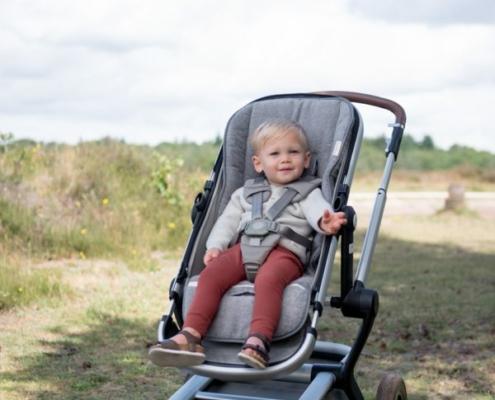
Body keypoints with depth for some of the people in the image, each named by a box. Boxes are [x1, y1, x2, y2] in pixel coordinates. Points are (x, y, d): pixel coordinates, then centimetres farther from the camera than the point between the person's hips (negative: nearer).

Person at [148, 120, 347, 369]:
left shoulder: (308, 193, 15)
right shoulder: (246, 192, 29)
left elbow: (317, 209, -6)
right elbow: (229, 219, 25)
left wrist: (325, 222, -31)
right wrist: (216, 245, 6)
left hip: (285, 251, -4)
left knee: (268, 280, -37)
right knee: (211, 274, -23)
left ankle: (258, 340, -49)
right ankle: (190, 335, -30)